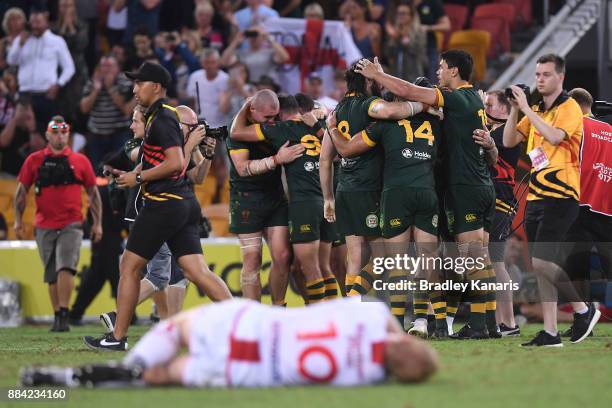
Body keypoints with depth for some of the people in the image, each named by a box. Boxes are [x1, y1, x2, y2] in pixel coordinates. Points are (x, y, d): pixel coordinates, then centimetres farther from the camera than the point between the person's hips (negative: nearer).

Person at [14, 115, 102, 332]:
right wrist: (18, 220, 3)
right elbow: (21, 191, 9)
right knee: (52, 276, 7)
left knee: (65, 267, -18)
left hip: (71, 225, -2)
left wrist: (97, 223, 6)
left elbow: (93, 193, 10)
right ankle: (57, 317, 16)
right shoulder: (35, 160, 5)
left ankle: (64, 316, -19)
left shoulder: (80, 161, 4)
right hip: (44, 226, 2)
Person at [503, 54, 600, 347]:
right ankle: (550, 332, 7)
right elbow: (509, 141, 12)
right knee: (541, 267, 5)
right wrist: (515, 109, 0)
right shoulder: (536, 111, 16)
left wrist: (526, 108, -19)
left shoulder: (569, 108, -6)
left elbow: (554, 136, -23)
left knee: (542, 262, -16)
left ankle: (583, 309, 1)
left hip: (559, 197, -8)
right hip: (536, 198, 8)